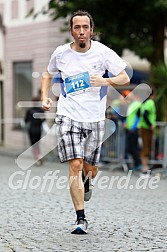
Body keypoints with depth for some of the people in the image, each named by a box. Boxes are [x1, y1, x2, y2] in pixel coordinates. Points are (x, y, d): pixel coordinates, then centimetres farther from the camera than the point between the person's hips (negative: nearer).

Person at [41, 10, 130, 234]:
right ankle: (81, 218, -9)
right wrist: (45, 97, 3)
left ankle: (86, 182, 49)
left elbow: (125, 78, -1)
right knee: (75, 165, -15)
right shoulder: (61, 53, -1)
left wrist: (105, 81, -20)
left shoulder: (103, 52, -5)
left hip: (95, 119, 1)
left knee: (90, 169, 9)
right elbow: (48, 74, 19)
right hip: (68, 115, -1)